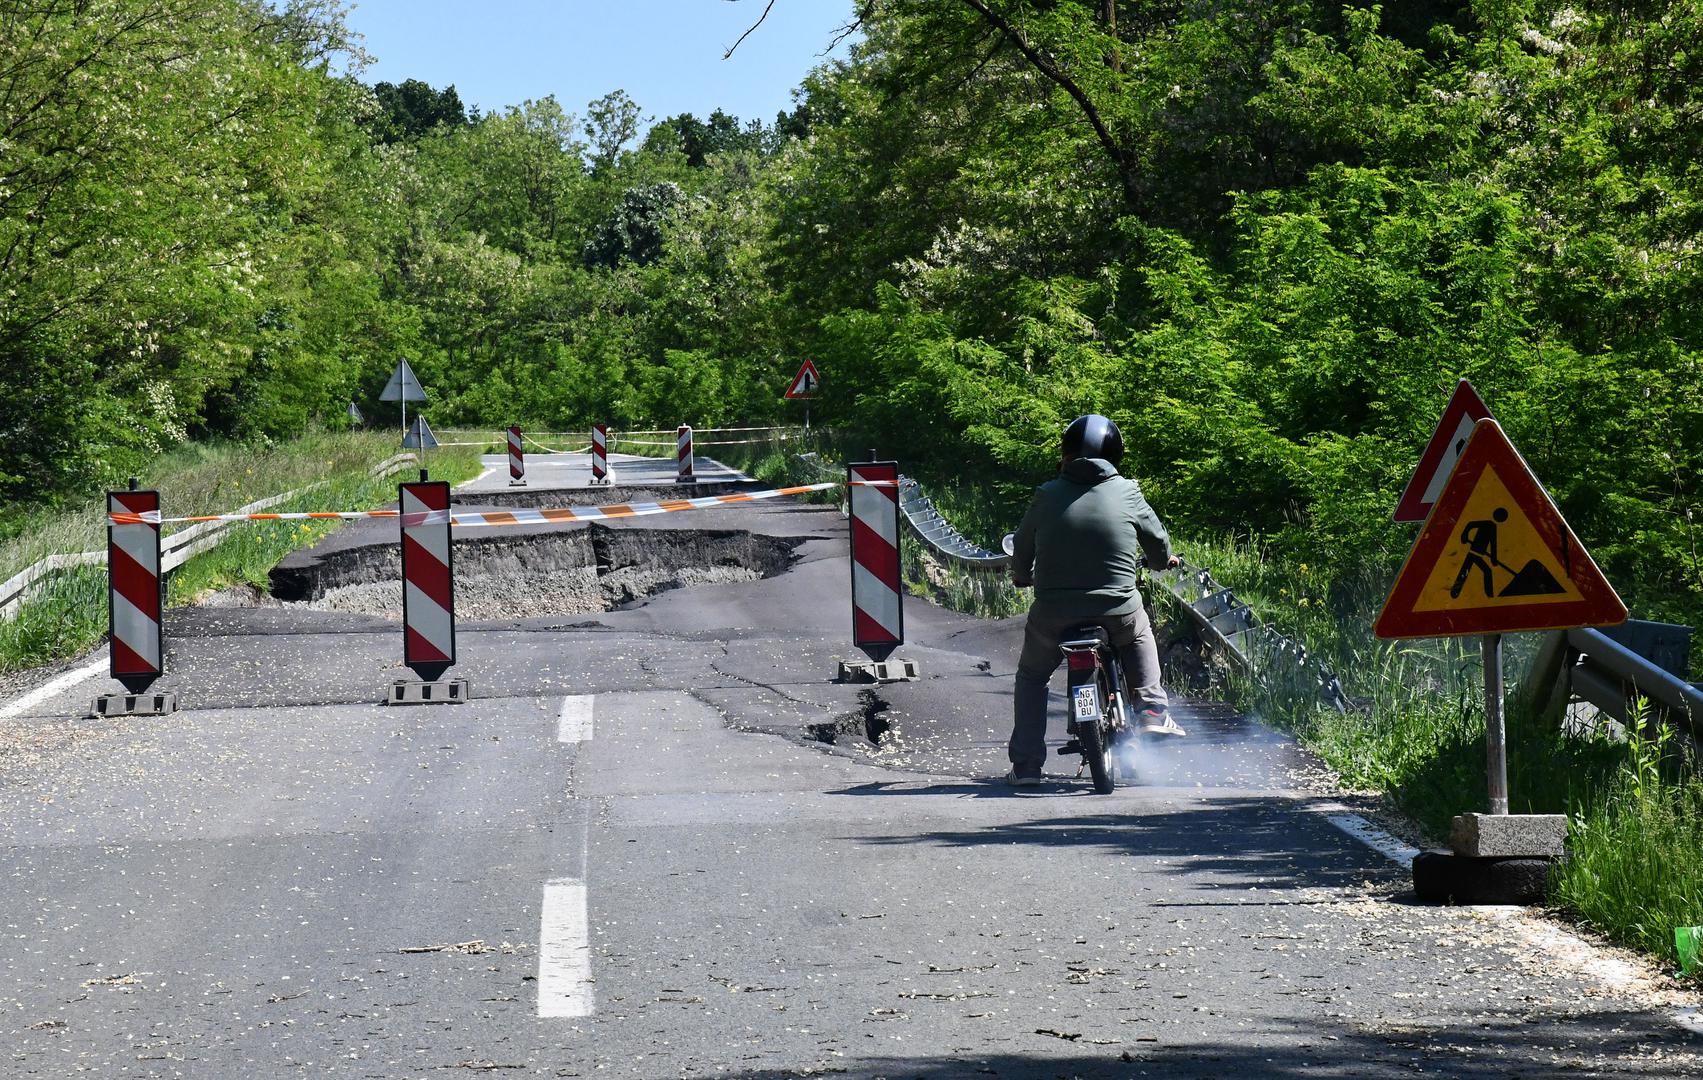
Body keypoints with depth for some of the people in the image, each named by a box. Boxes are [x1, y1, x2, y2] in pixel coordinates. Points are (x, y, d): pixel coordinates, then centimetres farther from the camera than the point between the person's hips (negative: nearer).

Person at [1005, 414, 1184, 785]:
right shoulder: (1127, 492, 0)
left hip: (1053, 612, 0)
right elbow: (1156, 537, 13)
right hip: (1117, 610, 0)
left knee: (1032, 675, 23)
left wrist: (1021, 575, 36)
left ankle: (1026, 764, 17)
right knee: (1139, 636, 35)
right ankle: (1152, 709, 19)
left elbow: (1022, 545, 13)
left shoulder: (1048, 495, 1)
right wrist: (1165, 559, 37)